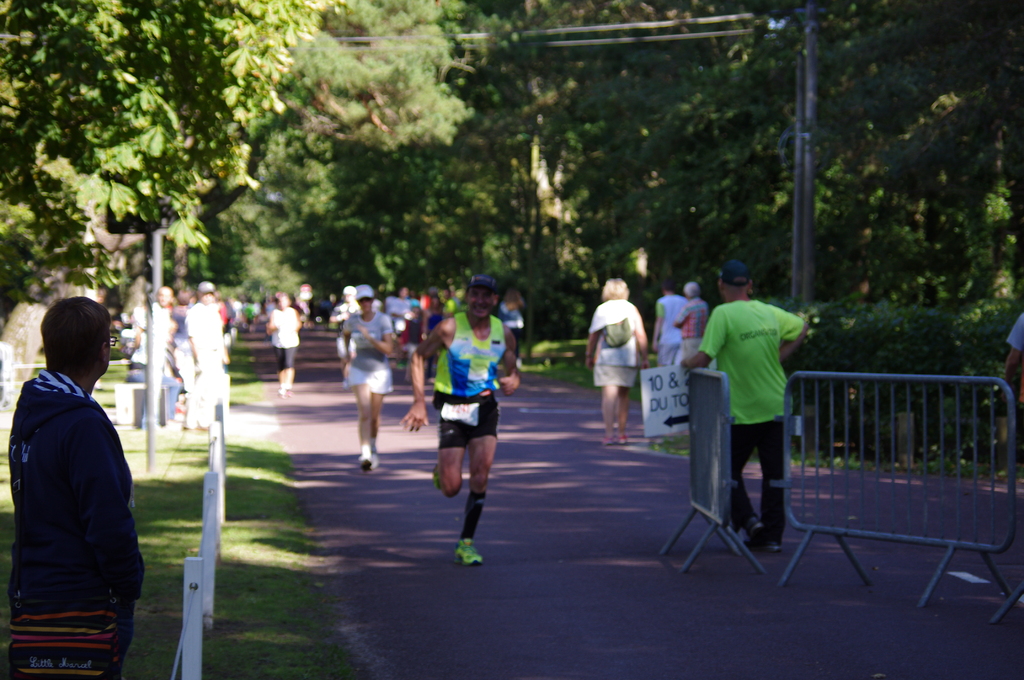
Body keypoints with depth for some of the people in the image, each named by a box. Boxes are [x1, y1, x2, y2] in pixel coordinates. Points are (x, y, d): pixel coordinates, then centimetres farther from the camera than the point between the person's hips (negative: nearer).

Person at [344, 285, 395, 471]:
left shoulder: (383, 320, -11)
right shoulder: (352, 320, -3)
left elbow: (388, 349, -20)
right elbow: (346, 335, 23)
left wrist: (369, 337, -29)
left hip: (380, 371, 0)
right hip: (359, 370, 0)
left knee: (375, 416, 9)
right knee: (365, 414, -16)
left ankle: (373, 448, 36)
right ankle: (365, 455, -24)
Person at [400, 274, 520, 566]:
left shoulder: (504, 334, 1)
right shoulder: (449, 328, -10)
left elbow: (512, 370, 12)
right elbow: (418, 357, 0)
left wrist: (512, 381, -14)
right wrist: (419, 401, -8)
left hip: (485, 407, 2)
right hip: (451, 409, -2)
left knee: (481, 470, -16)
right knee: (451, 489, -7)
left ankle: (466, 544, -3)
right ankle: (441, 471, 33)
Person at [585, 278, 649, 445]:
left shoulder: (601, 310, 2)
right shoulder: (631, 309, 4)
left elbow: (593, 336, 4)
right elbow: (641, 335, -2)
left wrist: (589, 356, 16)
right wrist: (644, 358, 2)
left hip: (605, 358, -2)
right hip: (628, 358, 2)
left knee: (609, 395, -8)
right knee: (623, 395, 13)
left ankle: (609, 433, -20)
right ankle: (622, 433, 18)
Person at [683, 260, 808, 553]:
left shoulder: (724, 314, -14)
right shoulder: (770, 312, 4)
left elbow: (703, 359, -20)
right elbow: (802, 328, 21)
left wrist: (686, 363, 2)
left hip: (742, 411, -5)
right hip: (776, 406, 5)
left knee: (728, 469, 12)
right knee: (774, 473, 9)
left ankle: (747, 518, -6)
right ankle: (772, 535, 12)